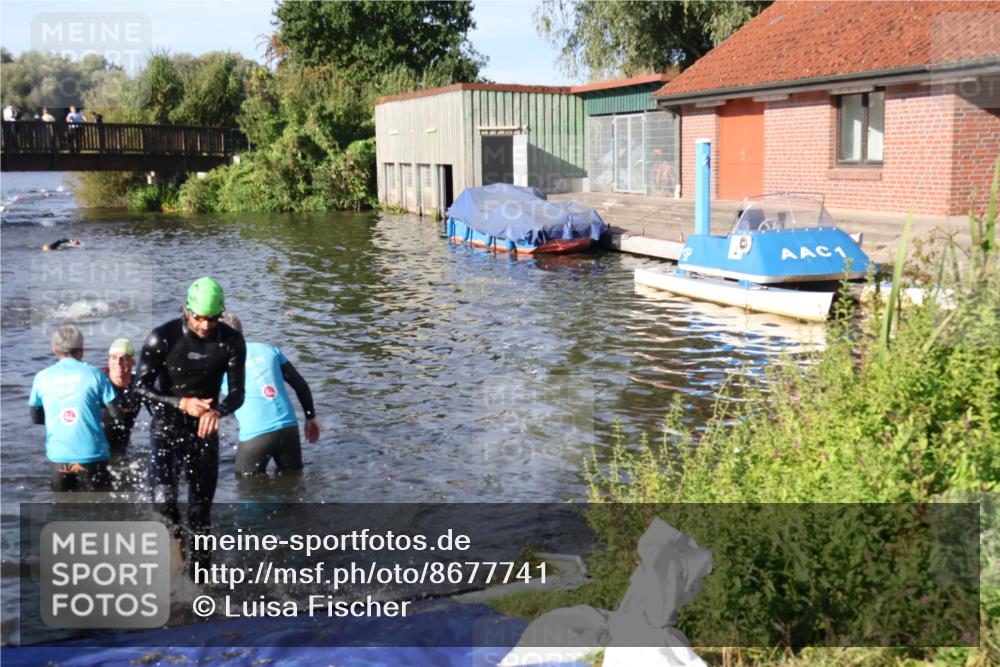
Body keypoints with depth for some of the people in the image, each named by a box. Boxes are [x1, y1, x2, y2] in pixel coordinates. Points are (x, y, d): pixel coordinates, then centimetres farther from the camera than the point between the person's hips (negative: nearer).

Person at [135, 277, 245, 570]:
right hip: (167, 427, -2)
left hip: (204, 428, 2)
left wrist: (217, 410, -32)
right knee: (163, 498, -17)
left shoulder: (232, 341, -10)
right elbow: (141, 388, -11)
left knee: (202, 506, 6)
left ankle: (199, 562, 23)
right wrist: (183, 404, -25)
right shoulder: (163, 337, -16)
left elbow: (237, 392, -9)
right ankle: (175, 531, 14)